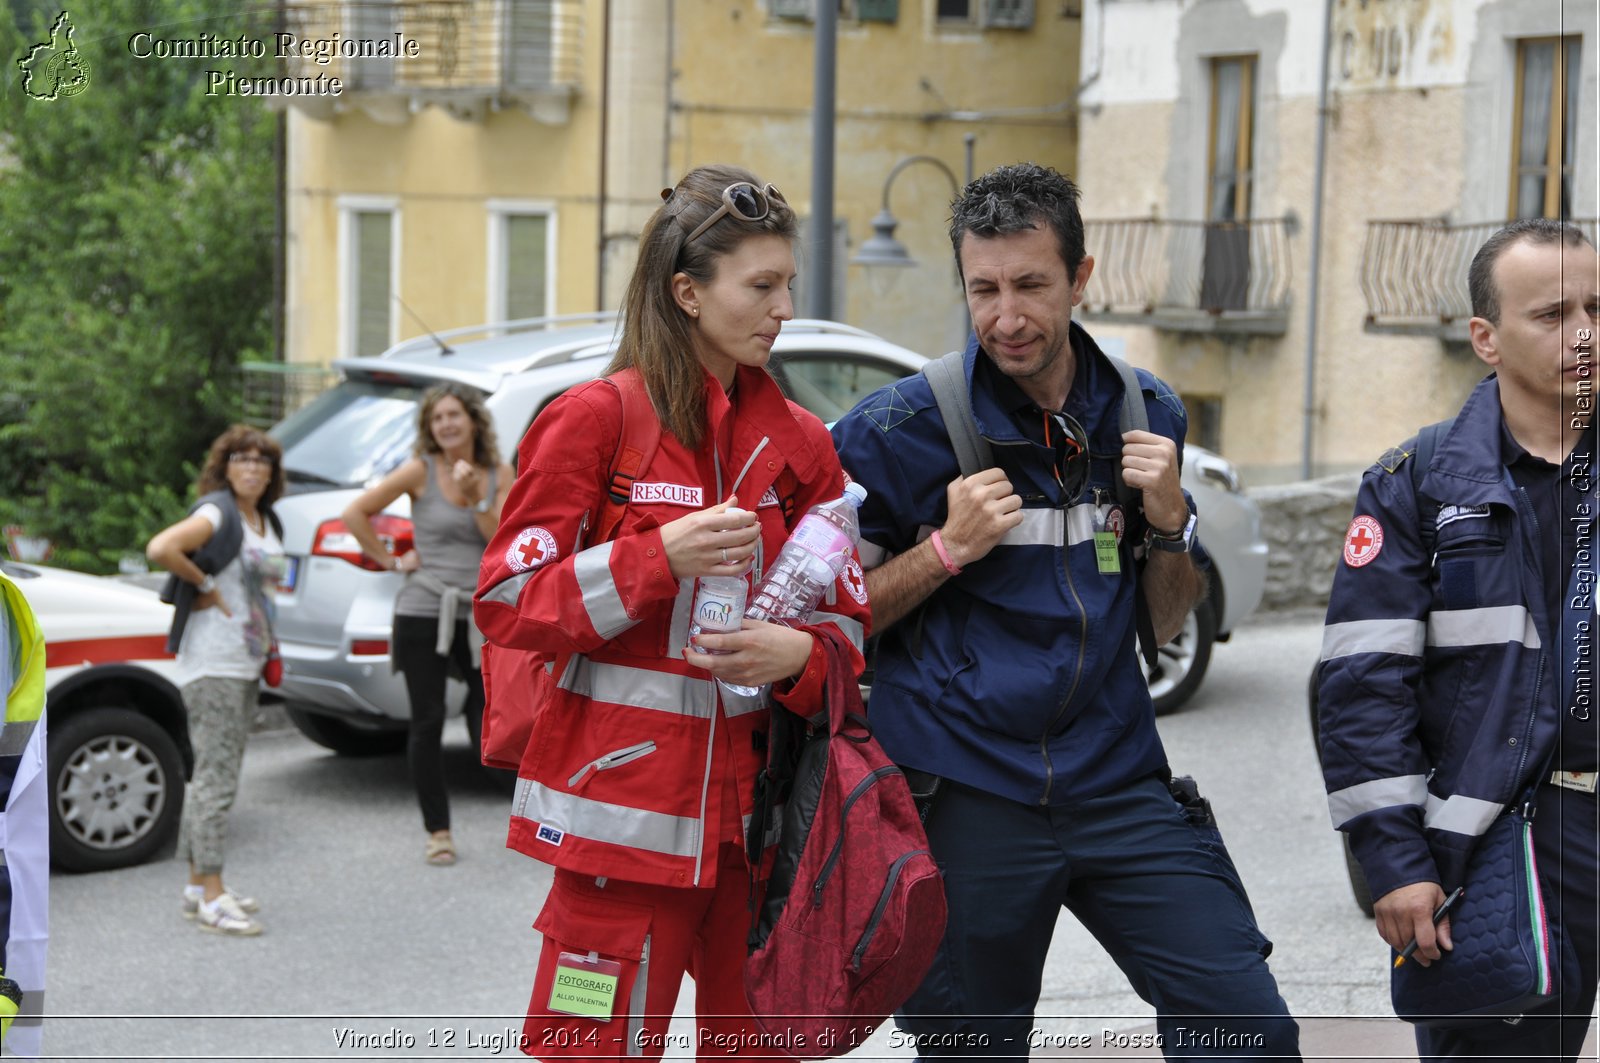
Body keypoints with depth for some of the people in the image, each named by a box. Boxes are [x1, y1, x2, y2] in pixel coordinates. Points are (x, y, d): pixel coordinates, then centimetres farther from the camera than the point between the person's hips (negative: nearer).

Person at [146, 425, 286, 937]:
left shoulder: (267, 522, 14)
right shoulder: (216, 515, -12)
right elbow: (160, 549, -29)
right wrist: (205, 586, -18)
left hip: (246, 665, 9)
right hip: (212, 664, -9)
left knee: (212, 775, 14)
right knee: (215, 776, -10)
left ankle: (199, 884, 21)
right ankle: (211, 895, -9)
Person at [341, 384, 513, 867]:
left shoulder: (500, 475, 5)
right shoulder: (421, 471, -3)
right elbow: (355, 513, -3)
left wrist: (475, 499, -15)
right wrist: (391, 560, -3)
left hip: (479, 615, 2)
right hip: (423, 613, -2)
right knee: (427, 724, 0)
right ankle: (437, 831, 11)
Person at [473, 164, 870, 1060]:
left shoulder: (799, 442, 11)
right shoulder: (597, 418, -4)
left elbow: (847, 617, 14)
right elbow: (508, 605, -6)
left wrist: (802, 652, -9)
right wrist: (658, 558, -18)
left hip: (753, 810, 5)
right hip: (625, 807, -5)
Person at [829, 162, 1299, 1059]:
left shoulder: (1145, 413, 6)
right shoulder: (900, 430, -6)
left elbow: (1168, 625, 14)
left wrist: (1168, 520, -5)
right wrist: (948, 549, -14)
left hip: (1118, 783, 3)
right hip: (966, 798, -3)